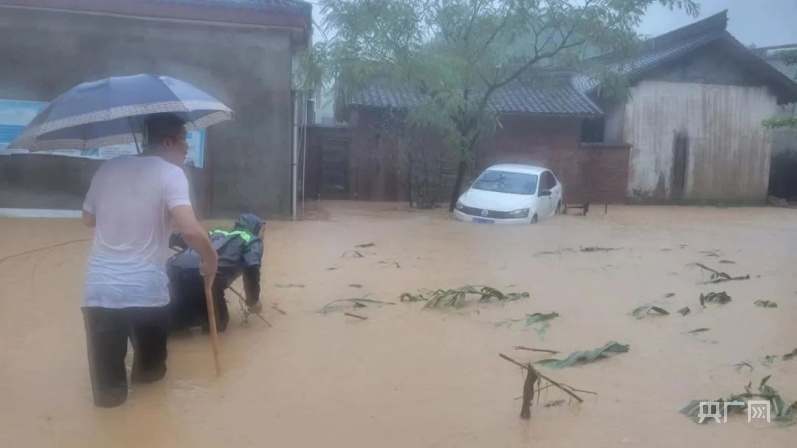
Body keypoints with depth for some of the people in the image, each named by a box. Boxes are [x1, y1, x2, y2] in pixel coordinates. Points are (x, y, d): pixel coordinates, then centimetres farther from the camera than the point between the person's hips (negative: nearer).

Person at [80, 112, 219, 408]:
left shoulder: (109, 167, 8)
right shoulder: (170, 173, -8)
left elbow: (88, 219, 20)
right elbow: (190, 229, -23)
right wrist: (211, 257, -6)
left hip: (99, 288, 3)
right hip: (145, 289, -3)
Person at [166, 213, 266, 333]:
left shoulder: (219, 233, 34)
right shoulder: (252, 241, 17)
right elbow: (252, 271, 3)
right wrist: (254, 301, 14)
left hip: (175, 266, 7)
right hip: (201, 273, -7)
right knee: (217, 322, 10)